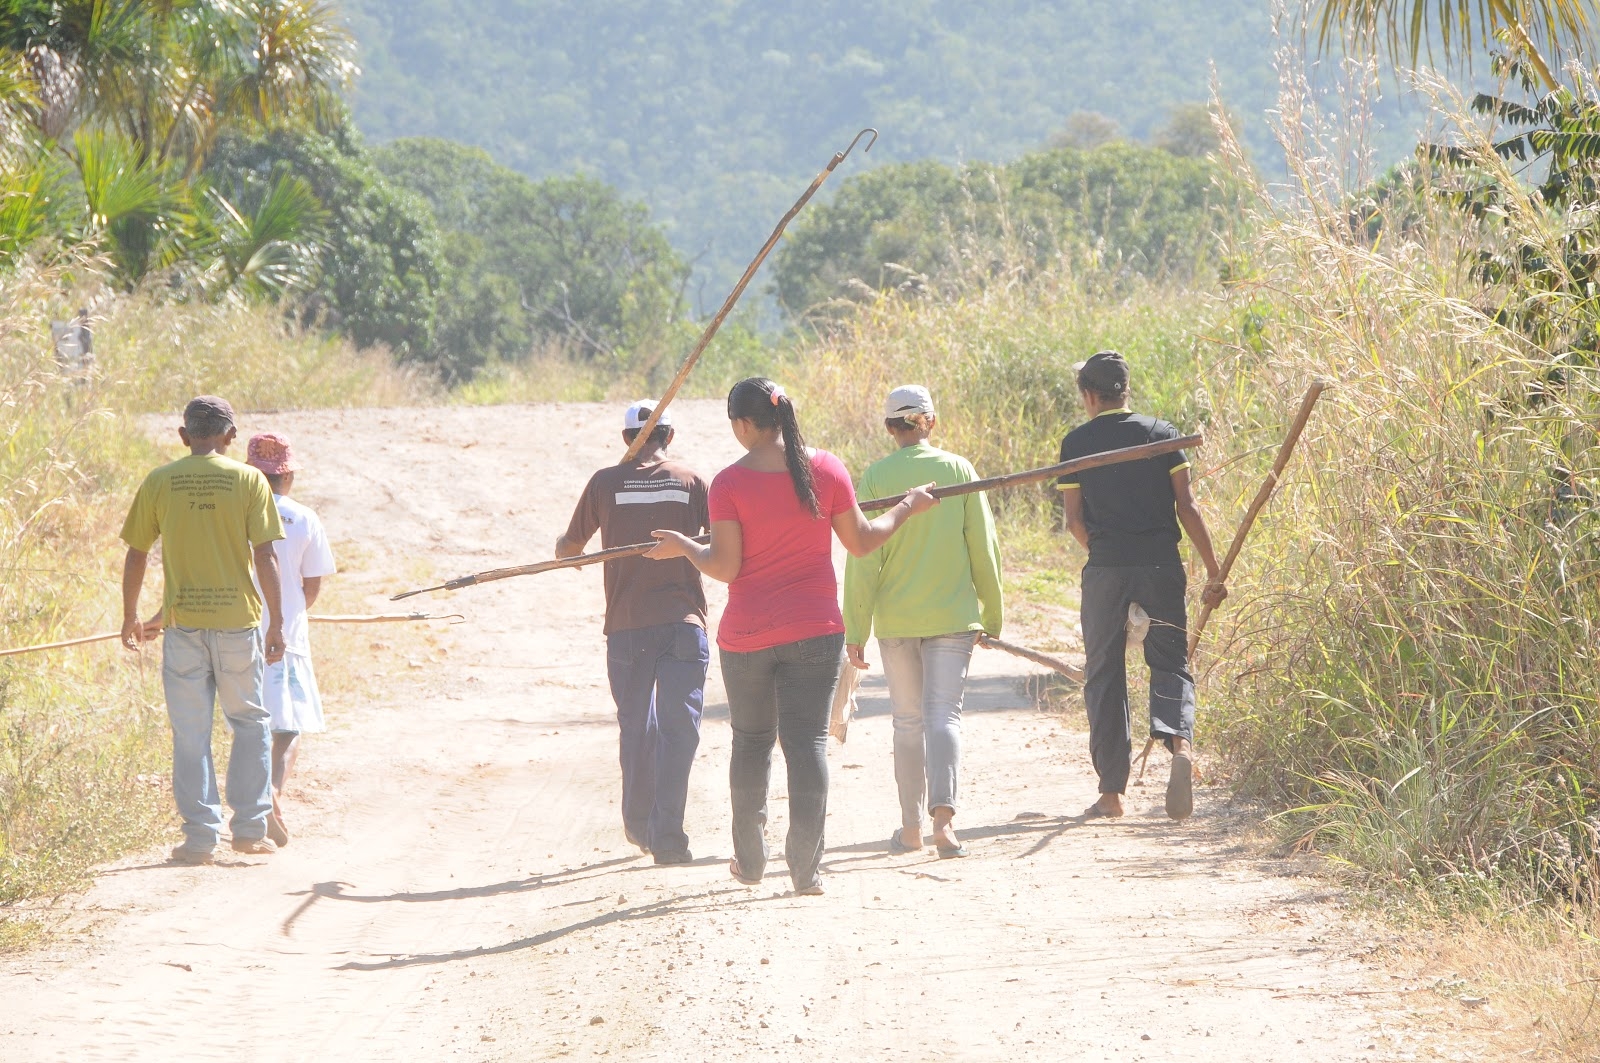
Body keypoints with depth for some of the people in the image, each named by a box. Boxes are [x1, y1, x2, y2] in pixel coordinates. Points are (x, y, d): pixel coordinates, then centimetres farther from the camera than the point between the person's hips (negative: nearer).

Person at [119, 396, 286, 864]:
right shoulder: (248, 480, -1)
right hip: (238, 618, 0)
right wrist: (276, 622, 0)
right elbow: (265, 555, -5)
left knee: (190, 733, 5)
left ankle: (199, 837, 4)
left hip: (182, 620, 1)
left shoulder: (158, 483, 2)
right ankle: (249, 828, 10)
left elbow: (136, 555, 6)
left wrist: (130, 616, 19)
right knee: (249, 721, 14)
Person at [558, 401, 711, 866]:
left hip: (626, 624, 1)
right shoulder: (690, 481, 2)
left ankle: (639, 825, 27)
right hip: (682, 620, -1)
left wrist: (564, 549, 37)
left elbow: (568, 548, 13)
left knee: (636, 725, 17)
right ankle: (667, 837, -11)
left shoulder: (606, 483, 3)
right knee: (678, 727, -2)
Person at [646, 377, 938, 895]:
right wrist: (907, 507, 19)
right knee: (808, 741, 1)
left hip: (746, 635, -1)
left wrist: (684, 547, 8)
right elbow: (860, 542, 3)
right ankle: (806, 867, -7)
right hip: (815, 631, 1)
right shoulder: (826, 469, -4)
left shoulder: (730, 483, -10)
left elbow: (725, 567, -11)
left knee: (750, 741, 16)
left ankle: (749, 860, 23)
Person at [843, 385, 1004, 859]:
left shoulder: (874, 478, -5)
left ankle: (911, 827, 17)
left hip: (896, 620, 0)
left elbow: (863, 560, -5)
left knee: (908, 722, 12)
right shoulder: (958, 470, -1)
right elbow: (984, 549, 3)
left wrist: (855, 630, 0)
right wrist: (992, 615, 13)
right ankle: (943, 815, -23)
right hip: (952, 615, 0)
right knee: (944, 714, -3)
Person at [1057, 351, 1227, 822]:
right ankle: (1180, 743, -24)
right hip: (1161, 565, 1)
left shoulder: (1076, 443, 2)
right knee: (1169, 663, 7)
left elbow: (1074, 520, 3)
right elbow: (1186, 506, -2)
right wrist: (1213, 572, 1)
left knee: (1104, 674, 8)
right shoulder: (1161, 433, 3)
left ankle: (1111, 792, 7)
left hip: (1105, 569, -1)